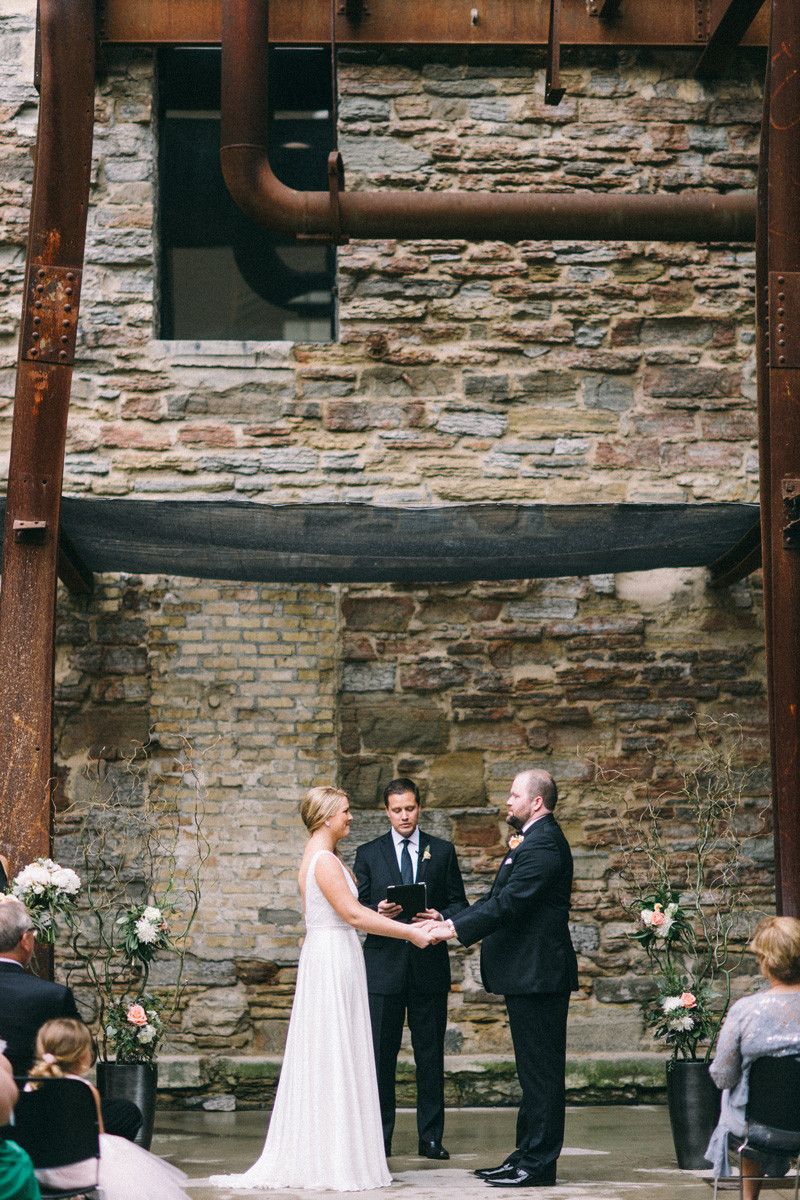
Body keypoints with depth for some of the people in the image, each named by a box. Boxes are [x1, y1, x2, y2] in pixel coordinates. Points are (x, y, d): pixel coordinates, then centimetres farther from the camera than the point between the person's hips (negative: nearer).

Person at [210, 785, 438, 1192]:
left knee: (330, 1059, 12)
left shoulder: (320, 855, 15)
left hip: (331, 958, 10)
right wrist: (408, 932, -16)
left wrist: (403, 925, 13)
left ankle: (312, 1157, 16)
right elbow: (352, 914, -20)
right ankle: (332, 1162, 0)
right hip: (333, 958, -10)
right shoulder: (324, 859, -16)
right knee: (333, 1059, -5)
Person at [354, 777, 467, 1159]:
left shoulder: (442, 851, 9)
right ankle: (379, 1138, 6)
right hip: (384, 966, 0)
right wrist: (378, 912, -14)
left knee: (431, 1053, 4)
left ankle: (431, 1137, 11)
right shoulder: (368, 854, 8)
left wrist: (440, 917, -12)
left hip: (429, 966, 1)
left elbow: (459, 903, 9)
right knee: (380, 1053, -1)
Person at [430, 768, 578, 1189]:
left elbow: (508, 903, -23)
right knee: (534, 1072, 15)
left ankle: (538, 1164, -1)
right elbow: (496, 899, 18)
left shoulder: (544, 844, -17)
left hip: (538, 976, -11)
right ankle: (526, 1155, 22)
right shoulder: (532, 841, 19)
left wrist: (455, 930, -21)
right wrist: (449, 920, 9)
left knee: (541, 1071, -5)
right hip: (527, 973, 11)